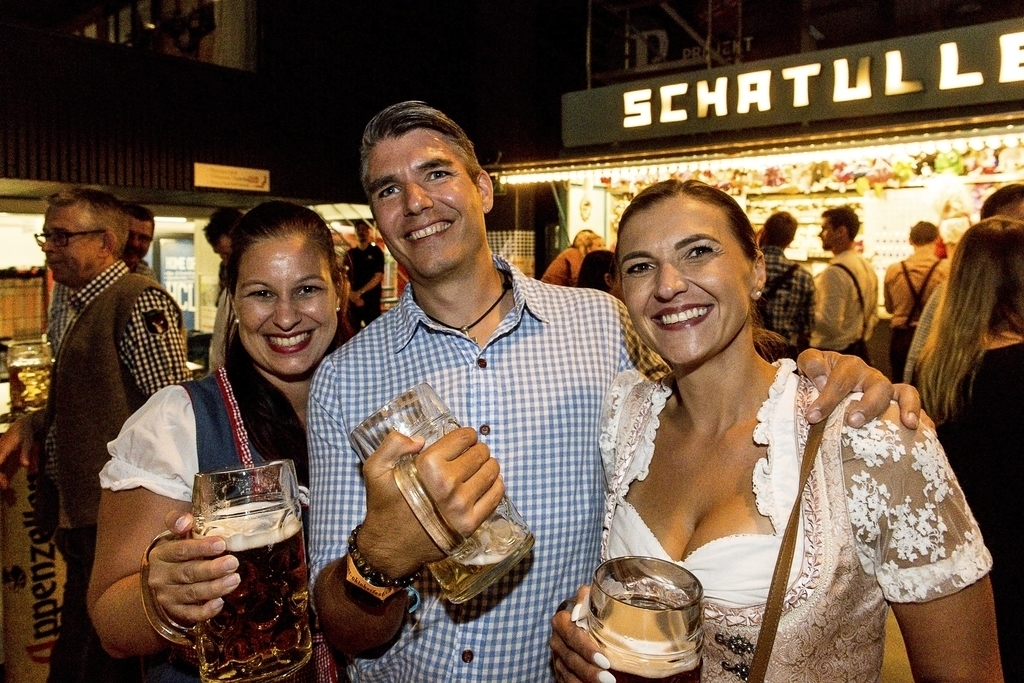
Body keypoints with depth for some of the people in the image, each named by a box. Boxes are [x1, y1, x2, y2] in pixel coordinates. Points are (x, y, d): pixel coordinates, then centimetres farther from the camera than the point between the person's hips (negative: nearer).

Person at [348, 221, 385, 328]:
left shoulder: (376, 252, 1)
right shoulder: (350, 253, 10)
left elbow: (378, 277, -7)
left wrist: (360, 292, -15)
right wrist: (351, 294, -11)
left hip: (372, 299, -3)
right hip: (353, 299, 3)